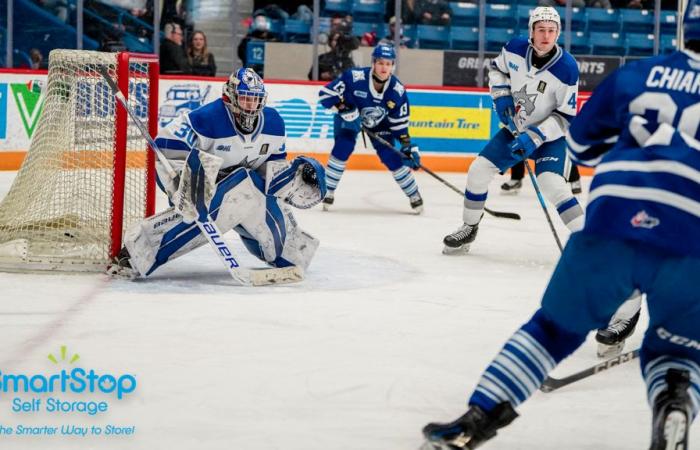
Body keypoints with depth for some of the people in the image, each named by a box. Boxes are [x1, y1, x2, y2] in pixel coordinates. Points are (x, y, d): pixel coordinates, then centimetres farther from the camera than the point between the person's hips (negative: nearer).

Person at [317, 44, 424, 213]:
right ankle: (327, 191, -6)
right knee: (342, 148, -23)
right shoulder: (354, 77, -34)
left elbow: (400, 122, -11)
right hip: (349, 119, -2)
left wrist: (407, 147, -15)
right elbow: (326, 93, -28)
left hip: (379, 124, 2)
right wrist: (344, 109, -37)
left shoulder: (397, 91, -23)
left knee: (392, 157, -6)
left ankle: (414, 196, 13)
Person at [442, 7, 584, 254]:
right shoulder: (514, 49, -14)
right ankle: (469, 229, 23)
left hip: (551, 135, -5)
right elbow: (497, 69, 10)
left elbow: (567, 116, -19)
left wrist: (536, 136, -27)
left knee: (551, 184, -27)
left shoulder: (567, 68, -25)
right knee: (478, 170, 2)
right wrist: (501, 97, -6)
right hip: (516, 129, 5)